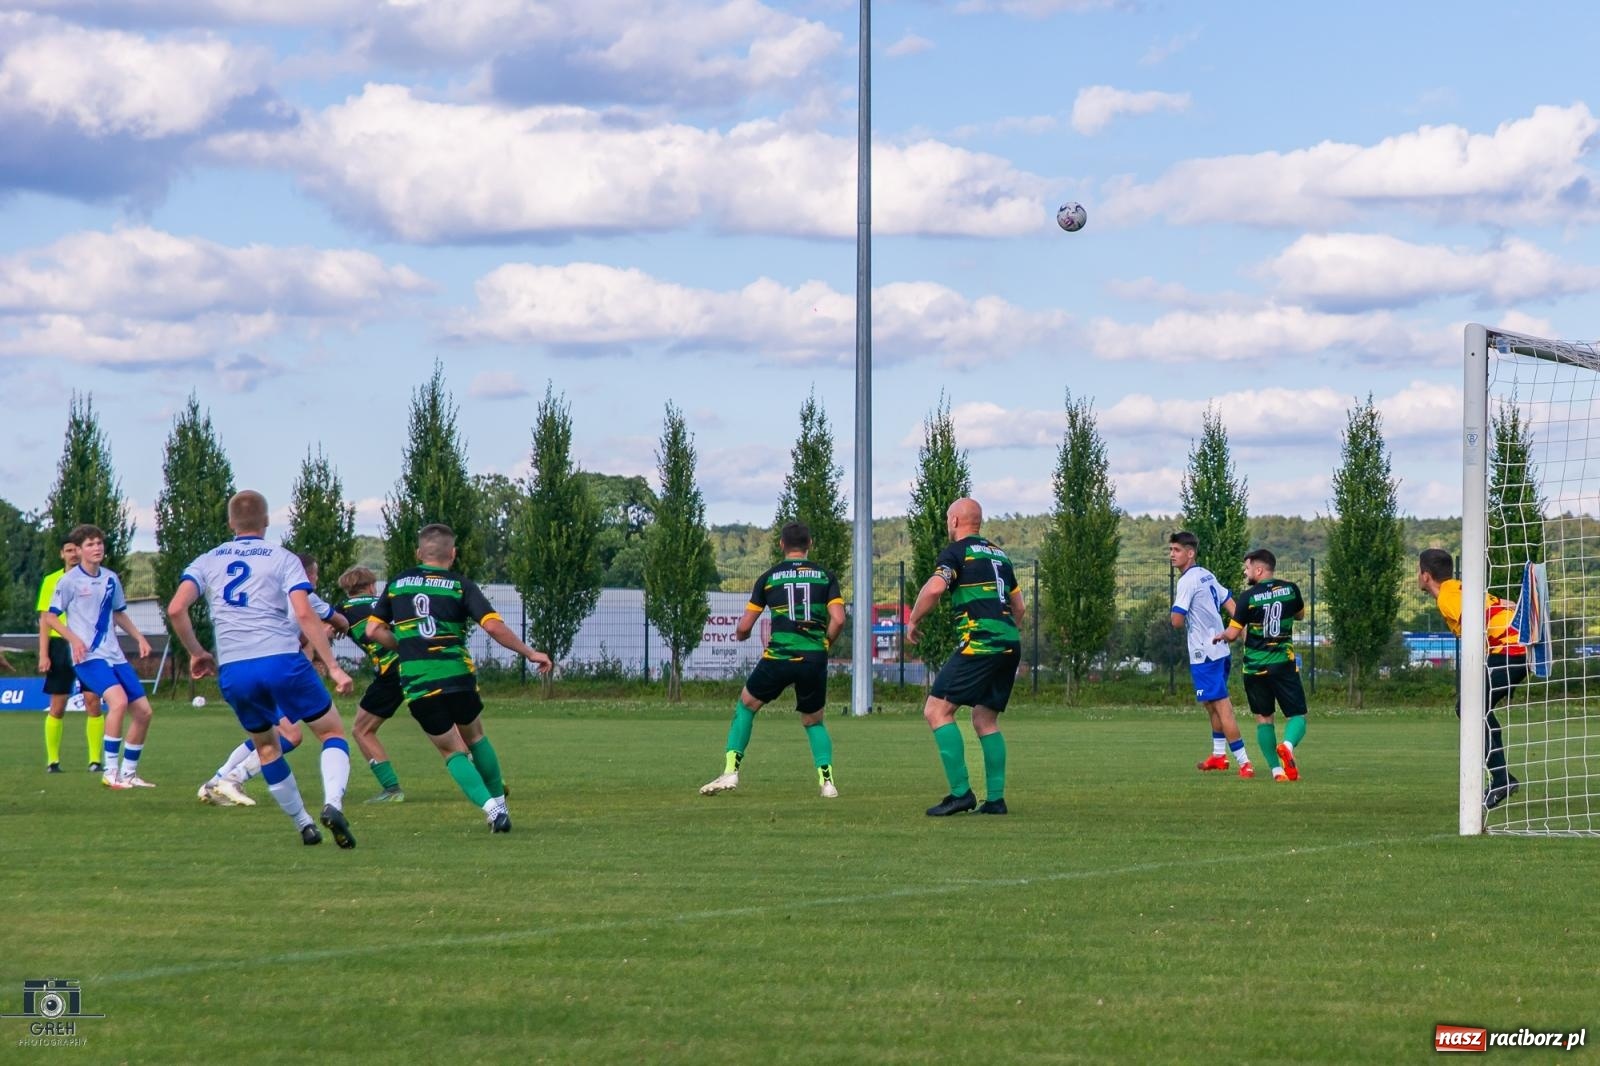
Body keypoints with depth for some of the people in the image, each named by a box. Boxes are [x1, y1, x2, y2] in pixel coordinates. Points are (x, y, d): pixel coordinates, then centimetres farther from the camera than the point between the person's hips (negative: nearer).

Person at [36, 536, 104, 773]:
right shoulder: (51, 581, 7)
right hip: (60, 646, 0)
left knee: (93, 701, -8)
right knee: (57, 706, 1)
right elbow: (45, 619, 5)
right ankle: (52, 760, 8)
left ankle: (96, 760, -5)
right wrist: (43, 654, -3)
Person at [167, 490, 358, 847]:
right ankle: (333, 803, -15)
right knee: (332, 731, 10)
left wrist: (196, 653, 16)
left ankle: (303, 824, 21)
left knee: (266, 744, 24)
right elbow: (304, 614, -6)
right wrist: (333, 667, -5)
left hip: (233, 671, 3)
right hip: (281, 660, -3)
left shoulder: (207, 562, 15)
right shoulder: (283, 559, 7)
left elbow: (176, 609, 2)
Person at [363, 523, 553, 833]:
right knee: (475, 738, 24)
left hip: (416, 685, 1)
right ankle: (499, 802, 24)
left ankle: (489, 805, -8)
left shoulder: (398, 583, 10)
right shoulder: (461, 586, 1)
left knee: (453, 751, 11)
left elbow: (373, 630, 10)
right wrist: (530, 653, -1)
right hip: (457, 676, -1)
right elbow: (493, 626, -10)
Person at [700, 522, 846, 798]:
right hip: (815, 659, 1)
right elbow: (838, 620, -4)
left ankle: (731, 771, 10)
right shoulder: (825, 576, 7)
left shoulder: (769, 578, 6)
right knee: (814, 722, 21)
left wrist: (741, 634, 30)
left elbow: (743, 628, 6)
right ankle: (826, 780, 1)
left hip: (779, 657, -1)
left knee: (746, 706, 21)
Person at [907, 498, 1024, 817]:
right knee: (986, 721, 16)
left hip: (980, 643, -8)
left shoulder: (957, 551, -1)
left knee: (937, 710, -6)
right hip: (1010, 644, 8)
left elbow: (934, 588, -18)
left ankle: (960, 792, -14)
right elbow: (1019, 607, 26)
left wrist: (913, 622, -4)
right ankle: (995, 799, 9)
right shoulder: (999, 554, 22)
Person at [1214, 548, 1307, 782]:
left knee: (1264, 719, 12)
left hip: (1255, 667, -1)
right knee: (1297, 716, 4)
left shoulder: (1248, 597, -9)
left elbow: (1232, 634, -7)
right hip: (1284, 664, 1)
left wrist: (1220, 636, 14)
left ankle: (1277, 770, 4)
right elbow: (1300, 614, 20)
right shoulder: (1290, 590, 0)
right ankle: (1288, 745, -29)